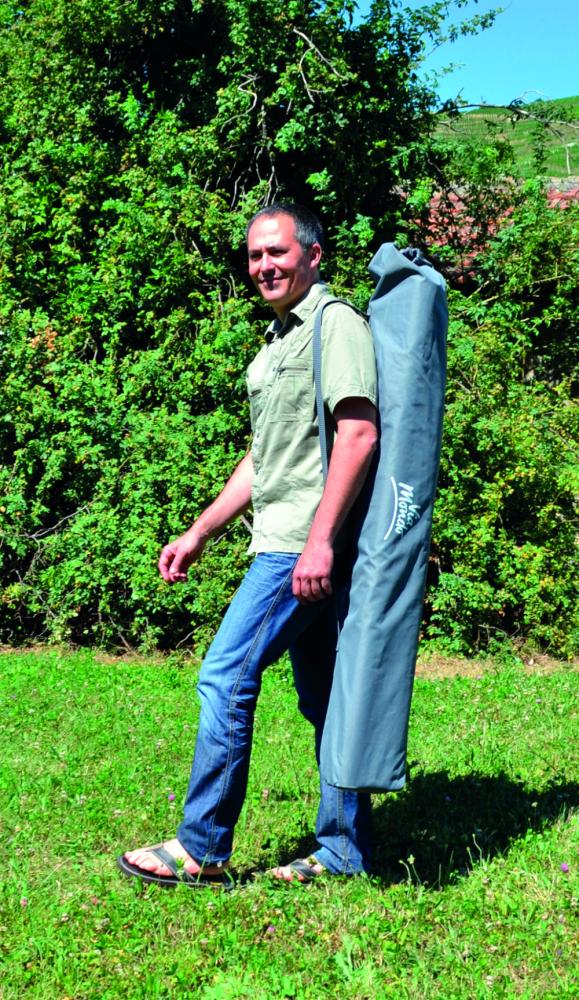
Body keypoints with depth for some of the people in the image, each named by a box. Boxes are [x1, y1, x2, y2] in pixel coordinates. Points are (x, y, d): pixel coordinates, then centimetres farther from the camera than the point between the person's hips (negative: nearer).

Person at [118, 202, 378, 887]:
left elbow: (359, 433, -18)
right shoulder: (277, 342, 23)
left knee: (226, 676, -9)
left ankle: (201, 849, -1)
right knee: (322, 698, 10)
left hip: (304, 545, -10)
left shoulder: (337, 323, -7)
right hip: (287, 544, 10)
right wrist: (199, 534, 23)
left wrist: (320, 539, -25)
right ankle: (345, 853, 17)